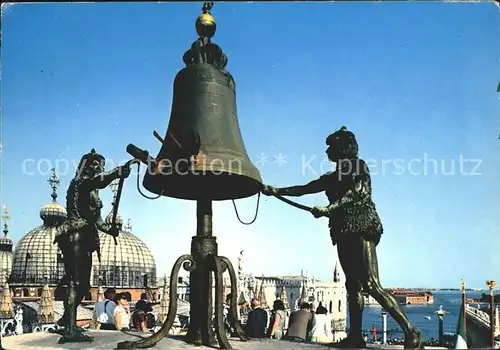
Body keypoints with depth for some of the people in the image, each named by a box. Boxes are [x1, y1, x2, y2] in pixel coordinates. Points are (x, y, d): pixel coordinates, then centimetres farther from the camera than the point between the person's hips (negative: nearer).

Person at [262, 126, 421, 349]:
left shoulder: (359, 167, 1)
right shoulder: (333, 177, 21)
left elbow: (354, 194, -14)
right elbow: (304, 189, 21)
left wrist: (327, 209, -24)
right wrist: (277, 192, 13)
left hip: (362, 229, -8)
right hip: (345, 233, 8)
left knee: (371, 285, -15)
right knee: (353, 286, 3)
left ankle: (410, 330, -11)